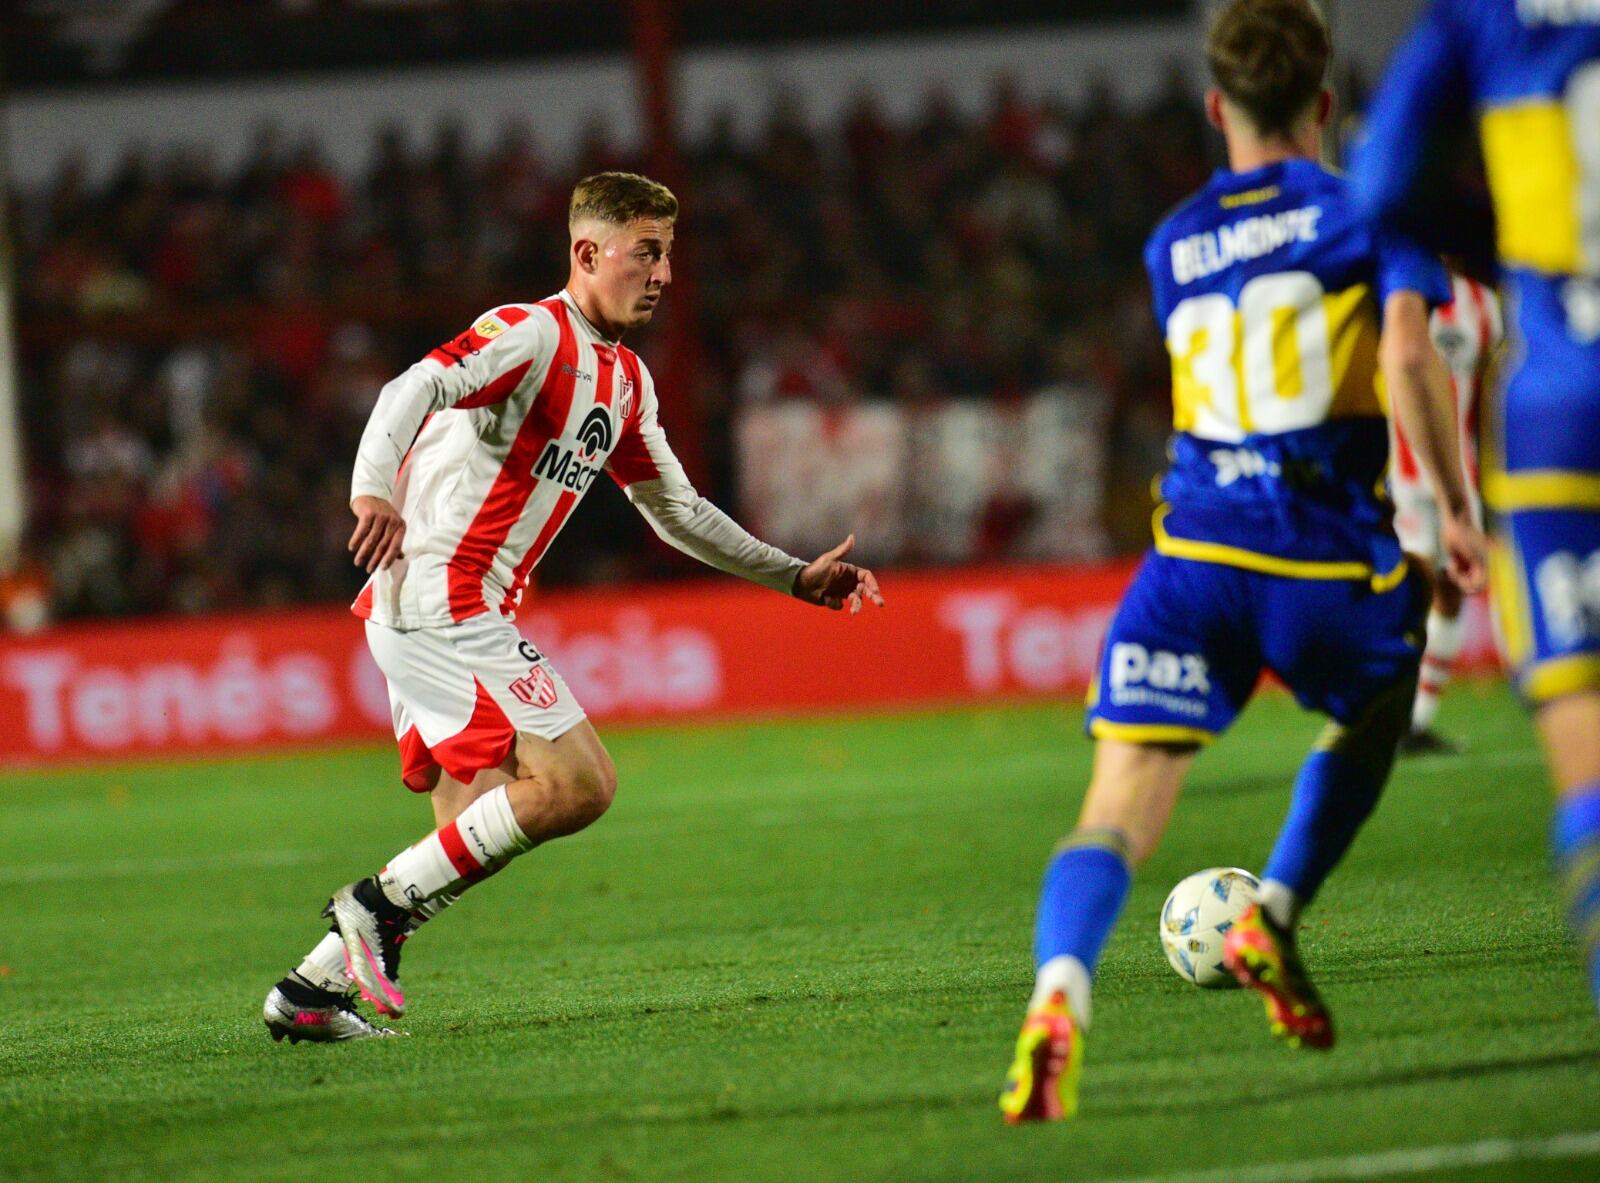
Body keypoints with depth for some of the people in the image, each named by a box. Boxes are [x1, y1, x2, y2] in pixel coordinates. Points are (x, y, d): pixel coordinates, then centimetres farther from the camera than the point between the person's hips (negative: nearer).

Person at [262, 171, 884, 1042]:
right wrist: (375, 488, -46)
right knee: (579, 782, -15)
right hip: (442, 602, -10)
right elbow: (414, 390, -27)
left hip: (432, 616, 10)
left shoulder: (625, 380, 19)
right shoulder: (534, 333, -11)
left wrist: (794, 577, 29)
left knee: (475, 837, 8)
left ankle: (309, 990, 11)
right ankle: (382, 906, -11)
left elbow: (674, 510, 31)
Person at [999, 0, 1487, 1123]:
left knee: (1119, 809, -8)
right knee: (1373, 717, 31)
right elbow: (1409, 356, -11)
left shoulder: (1174, 245, 19)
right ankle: (1273, 920, 16)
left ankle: (1060, 992, -35)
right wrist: (1457, 509, -3)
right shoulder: (1363, 211, 5)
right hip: (1330, 554, -2)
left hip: (1191, 555, 2)